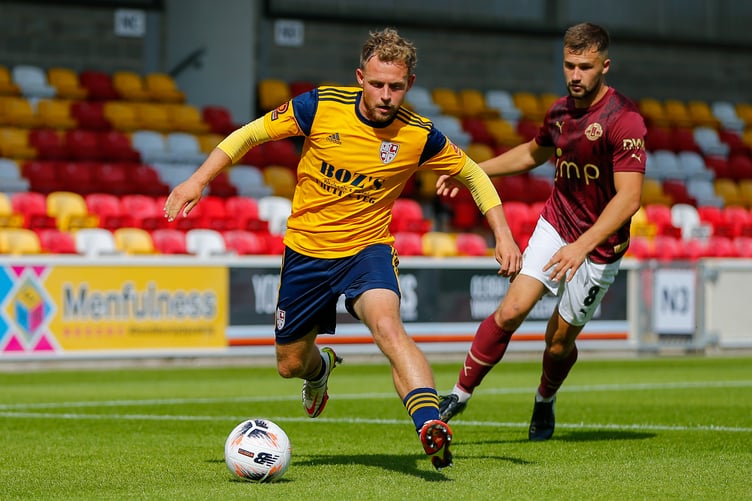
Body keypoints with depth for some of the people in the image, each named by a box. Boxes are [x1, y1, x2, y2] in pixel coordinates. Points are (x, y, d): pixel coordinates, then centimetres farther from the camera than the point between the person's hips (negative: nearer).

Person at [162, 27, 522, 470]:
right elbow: (250, 134, -3)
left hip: (368, 247, -2)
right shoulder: (322, 106, -16)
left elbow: (475, 176, 3)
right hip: (306, 250, 2)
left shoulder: (419, 135, -14)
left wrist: (504, 236, -6)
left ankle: (431, 425, -47)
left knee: (386, 324, -33)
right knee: (290, 364, 14)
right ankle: (322, 367, 53)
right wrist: (198, 181, -10)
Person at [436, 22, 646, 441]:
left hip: (599, 246, -4)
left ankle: (545, 400, 34)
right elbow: (534, 153, 24)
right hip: (555, 225, 4)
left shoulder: (624, 120, -21)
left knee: (559, 342, 3)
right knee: (512, 310, -13)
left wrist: (582, 246, -35)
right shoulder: (561, 111, 1)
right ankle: (461, 393, -1)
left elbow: (629, 198, -27)